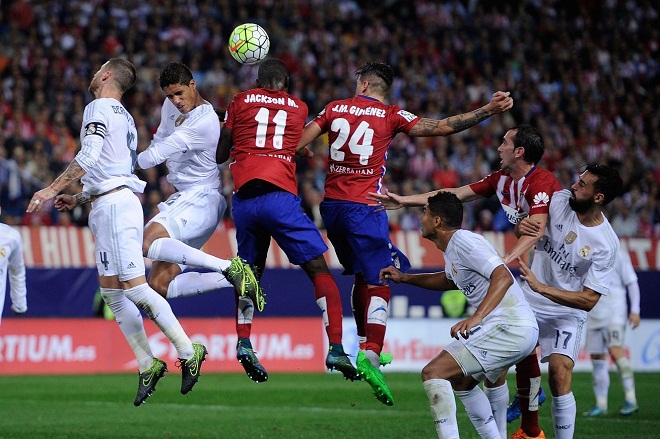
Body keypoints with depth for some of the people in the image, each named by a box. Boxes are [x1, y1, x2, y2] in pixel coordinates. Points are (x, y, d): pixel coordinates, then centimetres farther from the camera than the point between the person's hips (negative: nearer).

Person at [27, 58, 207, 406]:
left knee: (134, 288, -12)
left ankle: (188, 352, -10)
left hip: (114, 204, -10)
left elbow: (89, 156, -20)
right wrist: (76, 197, 29)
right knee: (112, 291, 7)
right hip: (105, 207, 10)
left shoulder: (98, 108, -6)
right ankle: (147, 365, 6)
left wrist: (53, 189, -21)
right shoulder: (124, 117, 23)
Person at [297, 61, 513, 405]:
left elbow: (298, 143, 8)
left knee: (362, 275, 23)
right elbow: (441, 128, -6)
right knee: (379, 282, -6)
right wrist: (487, 111, -3)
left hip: (331, 205, 5)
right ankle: (370, 353, -24)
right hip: (363, 207, -5)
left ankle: (364, 343, 25)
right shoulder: (391, 116, 0)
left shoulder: (335, 109, 9)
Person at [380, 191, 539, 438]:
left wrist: (476, 318, -35)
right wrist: (405, 278, 35)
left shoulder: (464, 242, -12)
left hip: (509, 328, -11)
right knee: (461, 382, 28)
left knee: (433, 373, -14)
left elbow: (503, 278, -25)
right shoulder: (451, 247, 18)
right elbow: (451, 280, 42)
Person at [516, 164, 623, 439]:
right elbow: (527, 228, 8)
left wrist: (541, 287, -30)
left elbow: (589, 300, -22)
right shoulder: (560, 200, -9)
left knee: (559, 375, -22)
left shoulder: (606, 245, -22)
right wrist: (521, 227, -18)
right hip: (528, 302, 4)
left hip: (567, 312, -4)